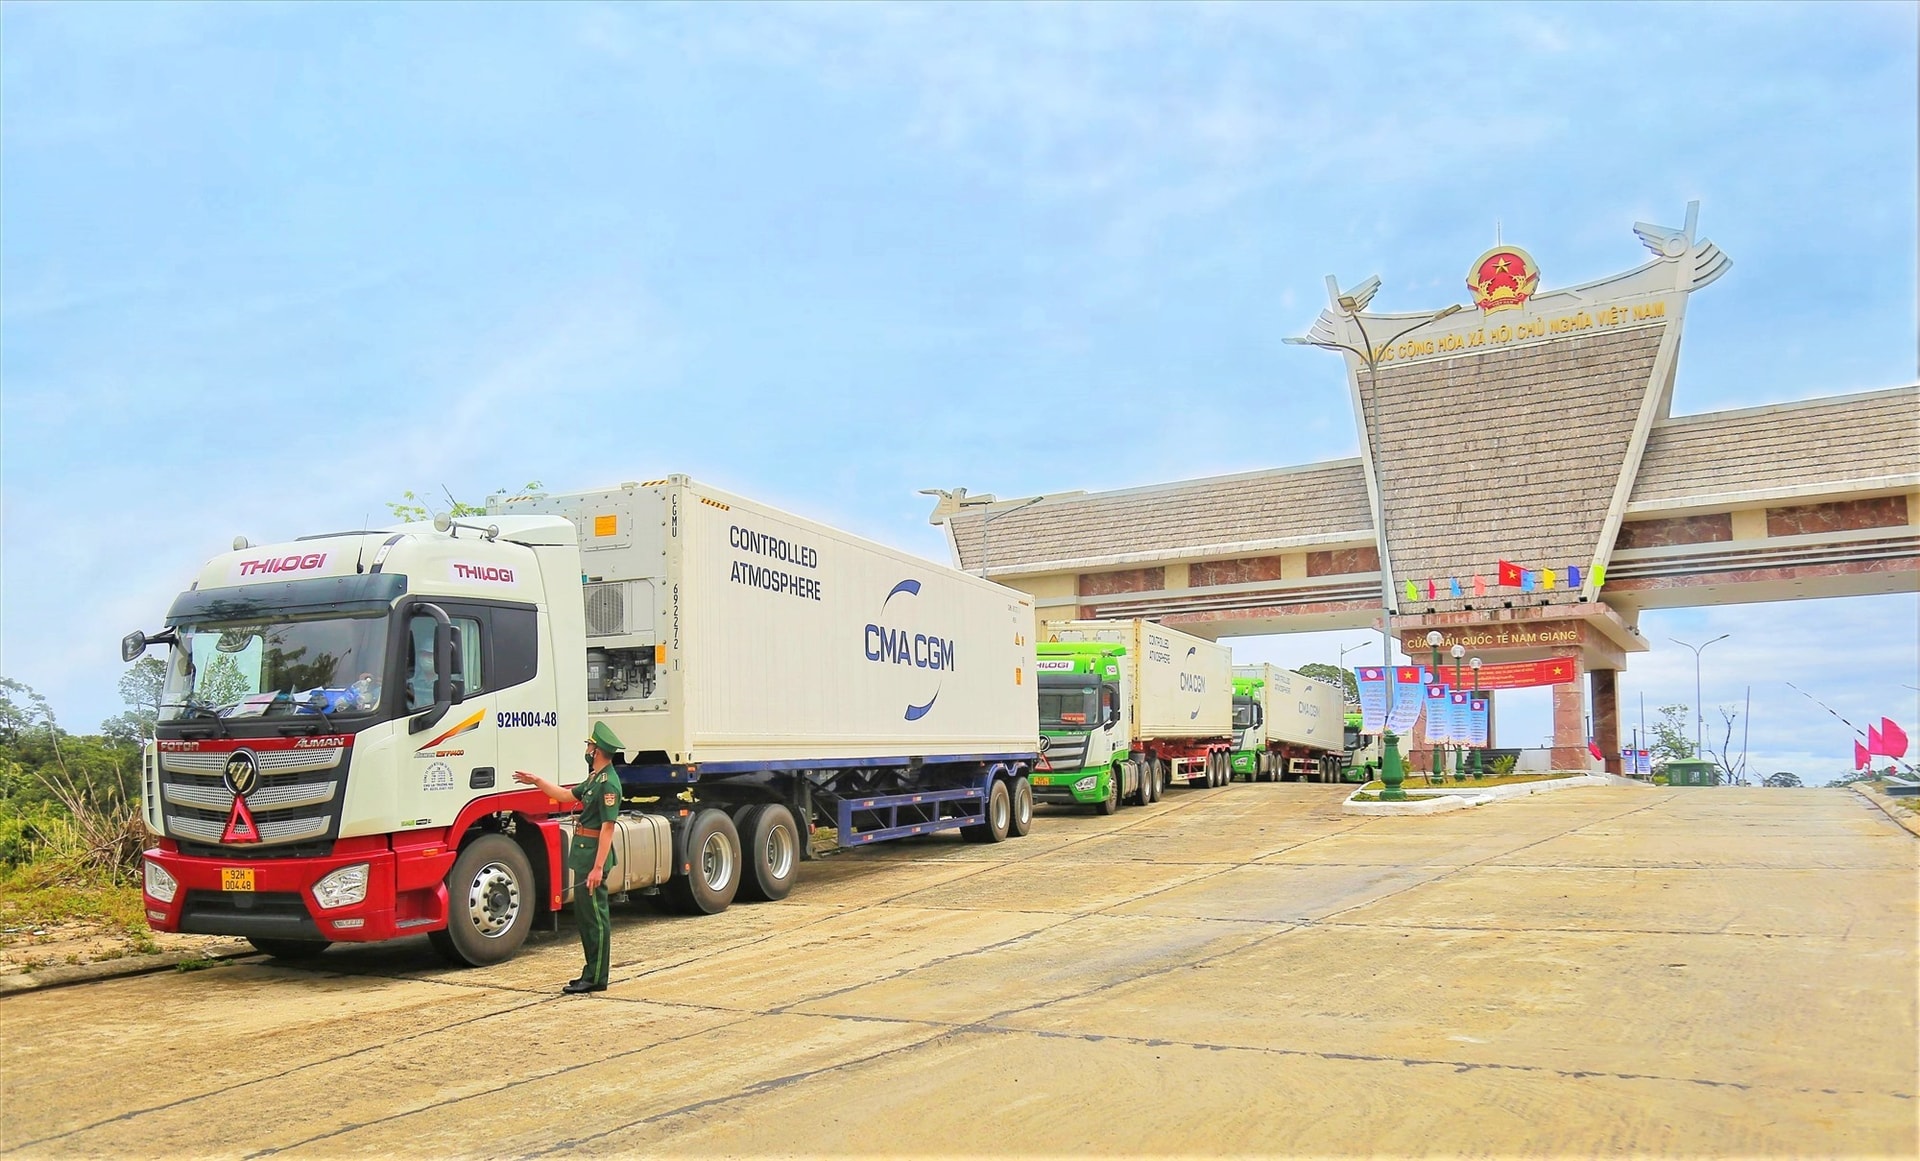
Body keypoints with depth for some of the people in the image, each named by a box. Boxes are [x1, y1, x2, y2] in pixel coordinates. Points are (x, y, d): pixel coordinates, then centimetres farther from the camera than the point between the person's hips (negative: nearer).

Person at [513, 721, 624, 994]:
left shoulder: (608, 783, -18)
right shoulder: (595, 778, 14)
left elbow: (607, 827, -22)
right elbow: (567, 795, 30)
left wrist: (598, 867, -24)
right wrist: (536, 781, 31)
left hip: (593, 856, -11)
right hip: (583, 855, 11)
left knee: (596, 917, -4)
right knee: (583, 915, 15)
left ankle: (596, 978, 1)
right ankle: (591, 973, 23)